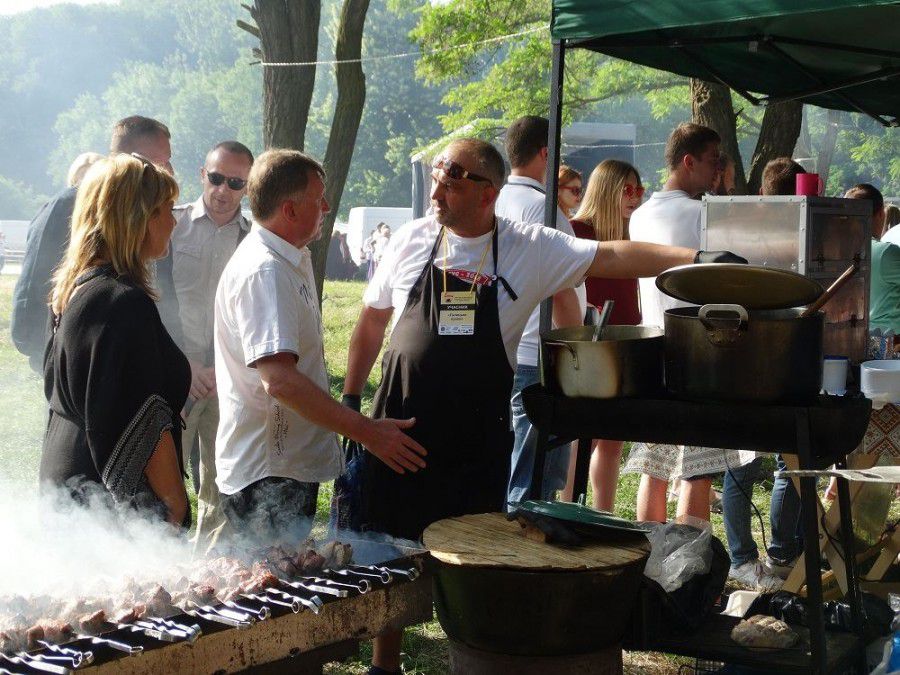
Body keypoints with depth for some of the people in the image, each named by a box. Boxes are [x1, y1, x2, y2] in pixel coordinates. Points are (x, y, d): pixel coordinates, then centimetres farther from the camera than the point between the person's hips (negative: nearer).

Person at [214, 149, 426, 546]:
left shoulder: (292, 261, 12)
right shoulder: (263, 272, -22)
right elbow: (280, 379, -31)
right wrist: (365, 431, -30)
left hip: (289, 466, 10)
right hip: (266, 477, -10)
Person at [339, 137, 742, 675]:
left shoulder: (532, 248, -4)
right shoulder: (413, 241, 0)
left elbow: (612, 256, -10)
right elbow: (372, 321, 10)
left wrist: (695, 260, -20)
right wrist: (351, 398, 9)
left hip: (479, 439, -1)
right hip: (401, 425, 1)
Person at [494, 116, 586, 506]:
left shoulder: (496, 203, 12)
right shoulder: (542, 207, -15)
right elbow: (560, 290, -18)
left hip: (498, 356, 9)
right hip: (538, 360, -9)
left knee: (499, 472, 17)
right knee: (534, 485, -3)